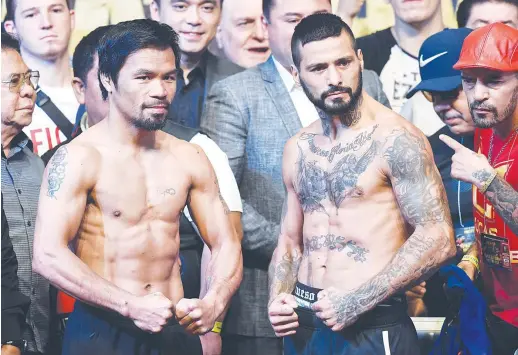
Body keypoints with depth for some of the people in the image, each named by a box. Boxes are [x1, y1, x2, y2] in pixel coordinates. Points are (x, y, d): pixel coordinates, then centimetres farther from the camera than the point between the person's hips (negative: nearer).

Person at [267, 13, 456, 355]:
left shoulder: (396, 140, -11)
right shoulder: (297, 150, 9)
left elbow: (438, 239, -16)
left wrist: (358, 301, -17)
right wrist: (277, 298, -1)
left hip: (373, 327, -6)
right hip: (303, 325, 6)